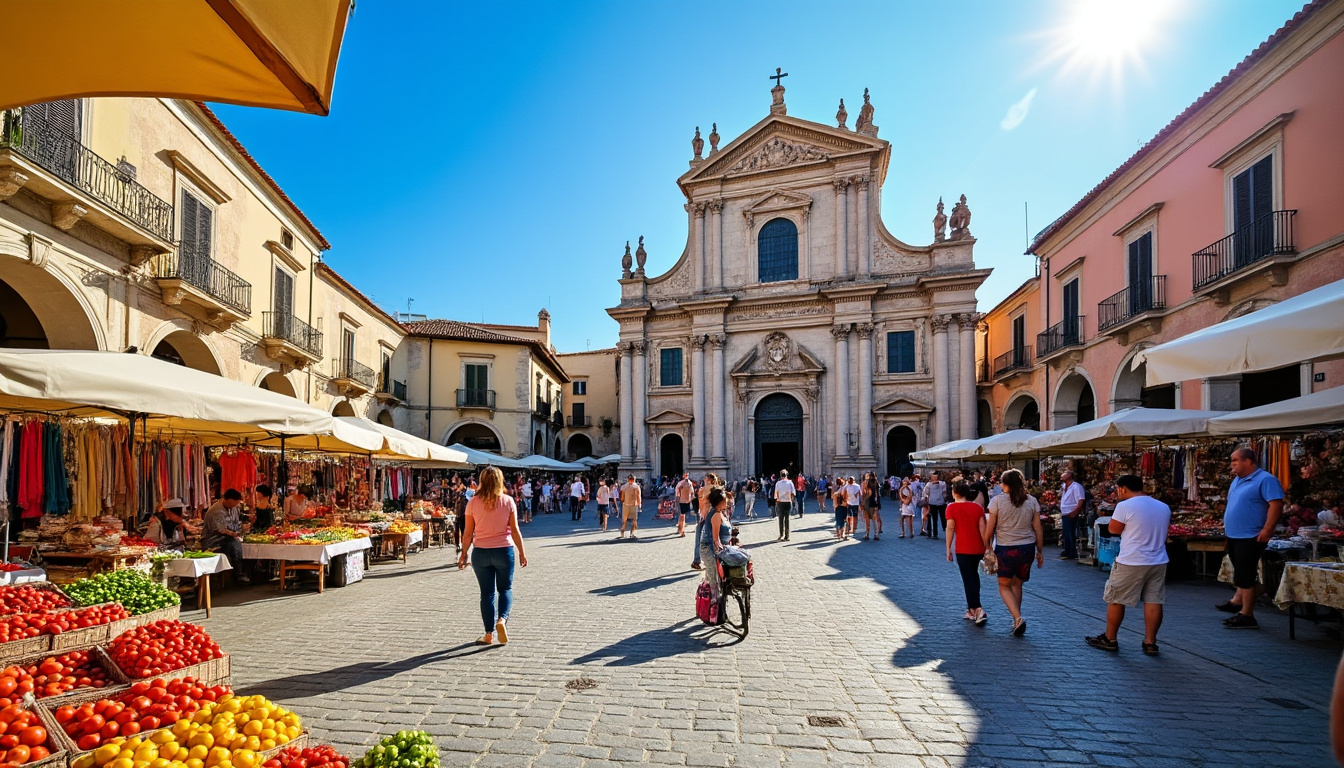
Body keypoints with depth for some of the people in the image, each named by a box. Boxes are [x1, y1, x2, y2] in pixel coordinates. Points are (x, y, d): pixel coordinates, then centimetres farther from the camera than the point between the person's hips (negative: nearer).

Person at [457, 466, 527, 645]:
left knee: (487, 592, 11)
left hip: (480, 552, 1)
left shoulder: (473, 502, -3)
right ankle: (502, 619, -9)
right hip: (504, 550, -1)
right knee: (505, 589, 15)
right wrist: (521, 552, 4)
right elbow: (514, 530, -4)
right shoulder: (508, 501, -5)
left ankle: (489, 634, 14)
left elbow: (469, 532, 0)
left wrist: (464, 553, 12)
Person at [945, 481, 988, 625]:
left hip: (962, 549, -5)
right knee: (974, 576, 17)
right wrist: (987, 547, 6)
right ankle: (972, 610, 24)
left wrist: (948, 549, -3)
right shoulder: (978, 507, 5)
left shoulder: (952, 507, -5)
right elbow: (982, 528, 1)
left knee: (968, 579, -1)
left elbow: (950, 528, -8)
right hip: (978, 548, 5)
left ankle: (978, 610, -14)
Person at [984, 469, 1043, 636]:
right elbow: (1038, 529, 5)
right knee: (1017, 584, 18)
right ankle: (1017, 621, 21)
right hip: (1027, 548, 4)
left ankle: (1018, 618, -10)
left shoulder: (997, 500, -7)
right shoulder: (1031, 501, 2)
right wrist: (1040, 551, 14)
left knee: (1004, 586, 9)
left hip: (1005, 548, -3)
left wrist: (986, 546, 7)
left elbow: (990, 528, -6)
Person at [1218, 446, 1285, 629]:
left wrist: (1267, 530, -27)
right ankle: (1238, 602, 31)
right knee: (1239, 574, 20)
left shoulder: (1265, 480, -13)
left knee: (1245, 576, -6)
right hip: (1234, 535, 9)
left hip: (1250, 537, -9)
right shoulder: (1237, 480, 15)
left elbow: (1276, 504, -22)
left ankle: (1247, 616, -1)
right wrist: (1228, 523, 19)